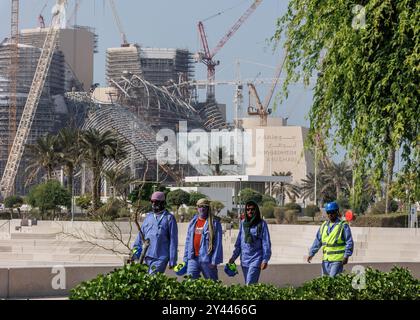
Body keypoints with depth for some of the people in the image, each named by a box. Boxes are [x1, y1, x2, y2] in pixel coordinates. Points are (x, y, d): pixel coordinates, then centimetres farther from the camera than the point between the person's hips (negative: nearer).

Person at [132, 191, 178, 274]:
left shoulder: (169, 218, -3)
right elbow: (140, 235, 19)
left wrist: (172, 260, -7)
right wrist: (135, 252, 11)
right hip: (147, 256, 6)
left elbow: (173, 241, -4)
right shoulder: (148, 217, 15)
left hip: (161, 258, -6)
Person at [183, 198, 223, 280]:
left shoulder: (214, 222, -3)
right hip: (193, 258, 5)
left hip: (207, 259, -5)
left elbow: (218, 243, -8)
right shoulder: (193, 222, 14)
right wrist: (185, 258, 12)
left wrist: (214, 261, -14)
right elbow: (188, 240, 17)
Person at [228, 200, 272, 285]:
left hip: (255, 259, -5)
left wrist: (265, 260, -11)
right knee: (247, 284, 10)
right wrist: (234, 256, 12)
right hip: (244, 260, 5)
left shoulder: (261, 224, -4)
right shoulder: (243, 223, 8)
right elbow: (239, 242, 15)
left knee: (250, 285, -15)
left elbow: (266, 243, -5)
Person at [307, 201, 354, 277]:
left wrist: (346, 256, -15)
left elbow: (349, 242, -7)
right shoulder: (324, 225, 13)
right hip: (326, 259, 7)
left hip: (337, 259, -7)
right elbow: (317, 241, 16)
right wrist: (311, 253, 7)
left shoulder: (343, 225, -5)